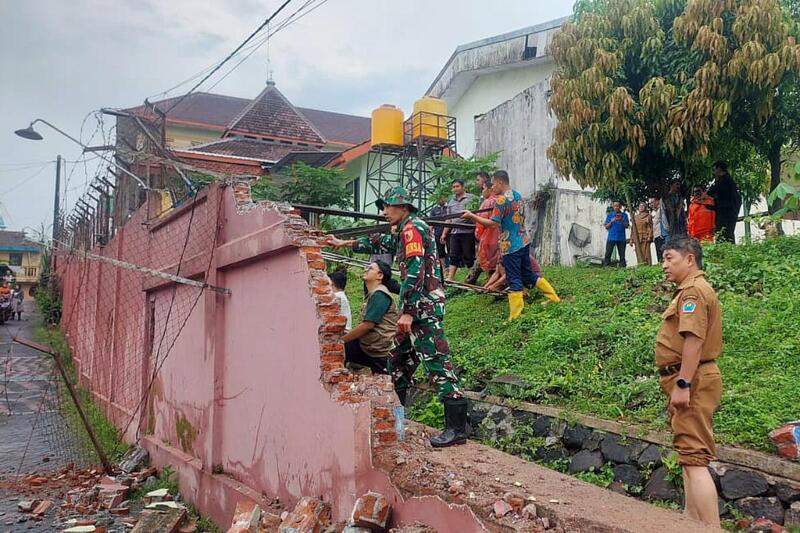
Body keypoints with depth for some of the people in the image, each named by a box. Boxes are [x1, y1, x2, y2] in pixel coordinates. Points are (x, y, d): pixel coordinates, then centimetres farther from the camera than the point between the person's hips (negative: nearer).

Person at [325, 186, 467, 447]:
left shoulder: (412, 228, -10)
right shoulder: (406, 231, 21)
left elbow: (415, 272, -19)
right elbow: (380, 242, 36)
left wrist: (407, 312, -22)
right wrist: (344, 244, 39)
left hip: (424, 307, -11)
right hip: (419, 308, 11)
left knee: (437, 363, -12)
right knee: (399, 358, 16)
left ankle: (457, 428, -11)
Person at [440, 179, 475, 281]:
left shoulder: (471, 198, -1)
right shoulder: (451, 202, 18)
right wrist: (444, 233, 16)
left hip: (467, 231, -5)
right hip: (454, 232, 5)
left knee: (468, 255, 0)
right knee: (453, 256, 3)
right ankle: (450, 277, 2)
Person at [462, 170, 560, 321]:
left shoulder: (502, 200, -17)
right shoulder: (518, 195, 10)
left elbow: (492, 223, -21)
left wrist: (472, 216, -17)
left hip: (510, 246, -8)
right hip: (524, 241, 8)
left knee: (514, 280, -3)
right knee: (528, 274, 20)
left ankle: (515, 317, 0)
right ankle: (554, 298, 24)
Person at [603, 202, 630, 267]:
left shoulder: (624, 215, 9)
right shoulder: (609, 215, 10)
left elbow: (627, 225, 3)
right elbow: (606, 227, 7)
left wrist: (621, 220, -13)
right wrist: (611, 221, -9)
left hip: (621, 238, 0)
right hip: (611, 238, 0)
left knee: (622, 254, 1)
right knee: (608, 253, -7)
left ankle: (622, 265, 5)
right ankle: (606, 266, -6)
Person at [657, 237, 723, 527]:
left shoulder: (693, 290, -14)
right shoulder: (694, 289, 21)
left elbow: (694, 340, -24)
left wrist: (682, 385, -26)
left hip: (691, 381, -12)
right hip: (692, 381, 12)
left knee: (694, 458, -13)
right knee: (691, 455, 16)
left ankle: (712, 527, -13)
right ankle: (692, 519, 25)